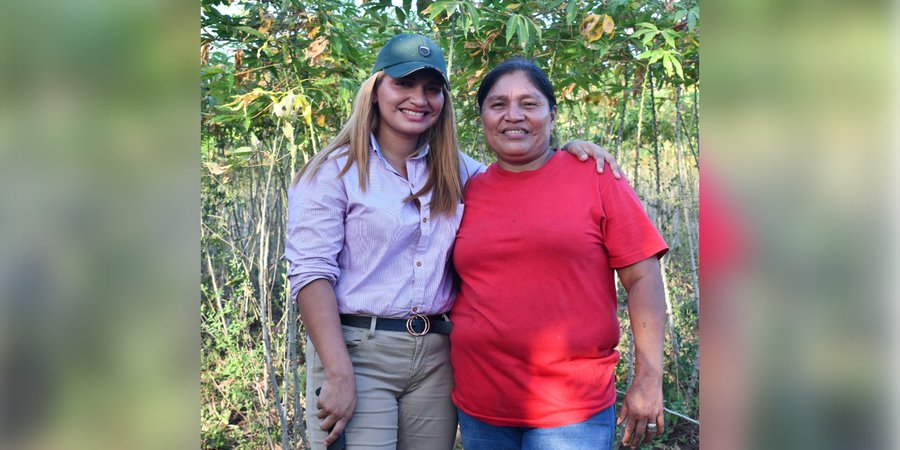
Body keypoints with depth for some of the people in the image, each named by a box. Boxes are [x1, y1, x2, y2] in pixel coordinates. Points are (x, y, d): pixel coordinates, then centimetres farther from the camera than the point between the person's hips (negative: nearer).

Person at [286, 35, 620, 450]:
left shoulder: (455, 170, 11)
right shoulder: (335, 171, -4)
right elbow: (312, 275, -11)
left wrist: (569, 150, 4)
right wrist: (339, 376, -19)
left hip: (436, 357, 5)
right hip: (357, 351, -4)